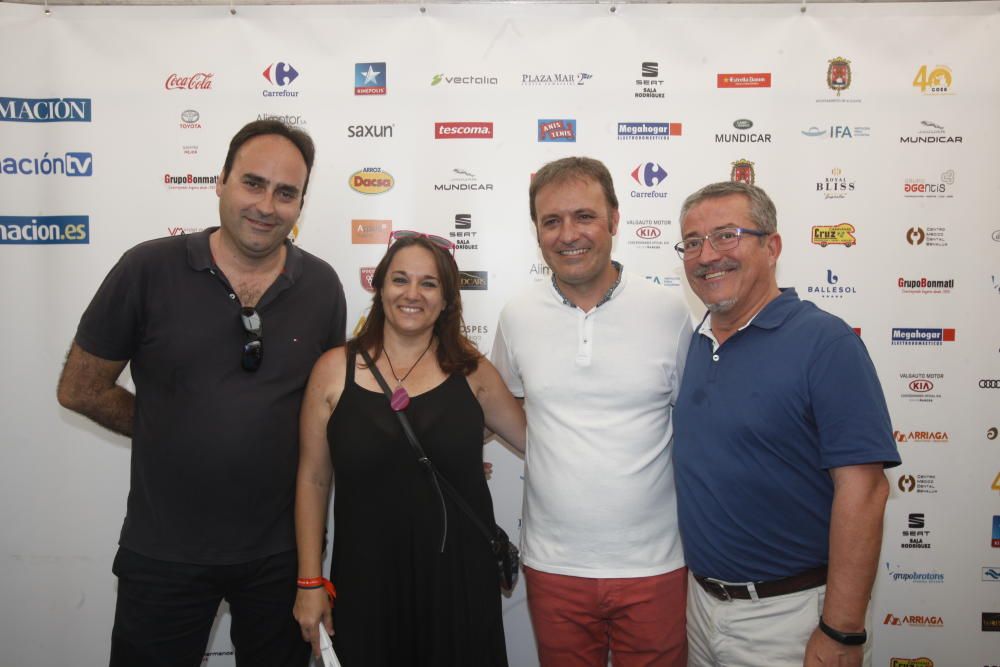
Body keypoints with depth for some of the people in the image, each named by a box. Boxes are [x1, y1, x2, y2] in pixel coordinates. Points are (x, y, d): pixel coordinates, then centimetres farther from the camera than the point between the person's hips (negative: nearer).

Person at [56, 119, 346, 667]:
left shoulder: (322, 286, -3)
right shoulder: (148, 269, -9)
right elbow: (80, 388, -2)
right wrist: (176, 435, -3)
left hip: (282, 550, 2)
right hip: (163, 553, -1)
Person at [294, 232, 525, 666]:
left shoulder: (471, 370, 0)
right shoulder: (334, 369, -3)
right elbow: (313, 481, 1)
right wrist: (309, 582, 0)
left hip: (458, 578, 1)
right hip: (365, 580, 0)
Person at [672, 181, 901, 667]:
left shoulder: (824, 341, -15)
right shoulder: (695, 345, 4)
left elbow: (862, 488, -20)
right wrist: (685, 579, 7)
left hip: (785, 611, -6)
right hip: (700, 601, 6)